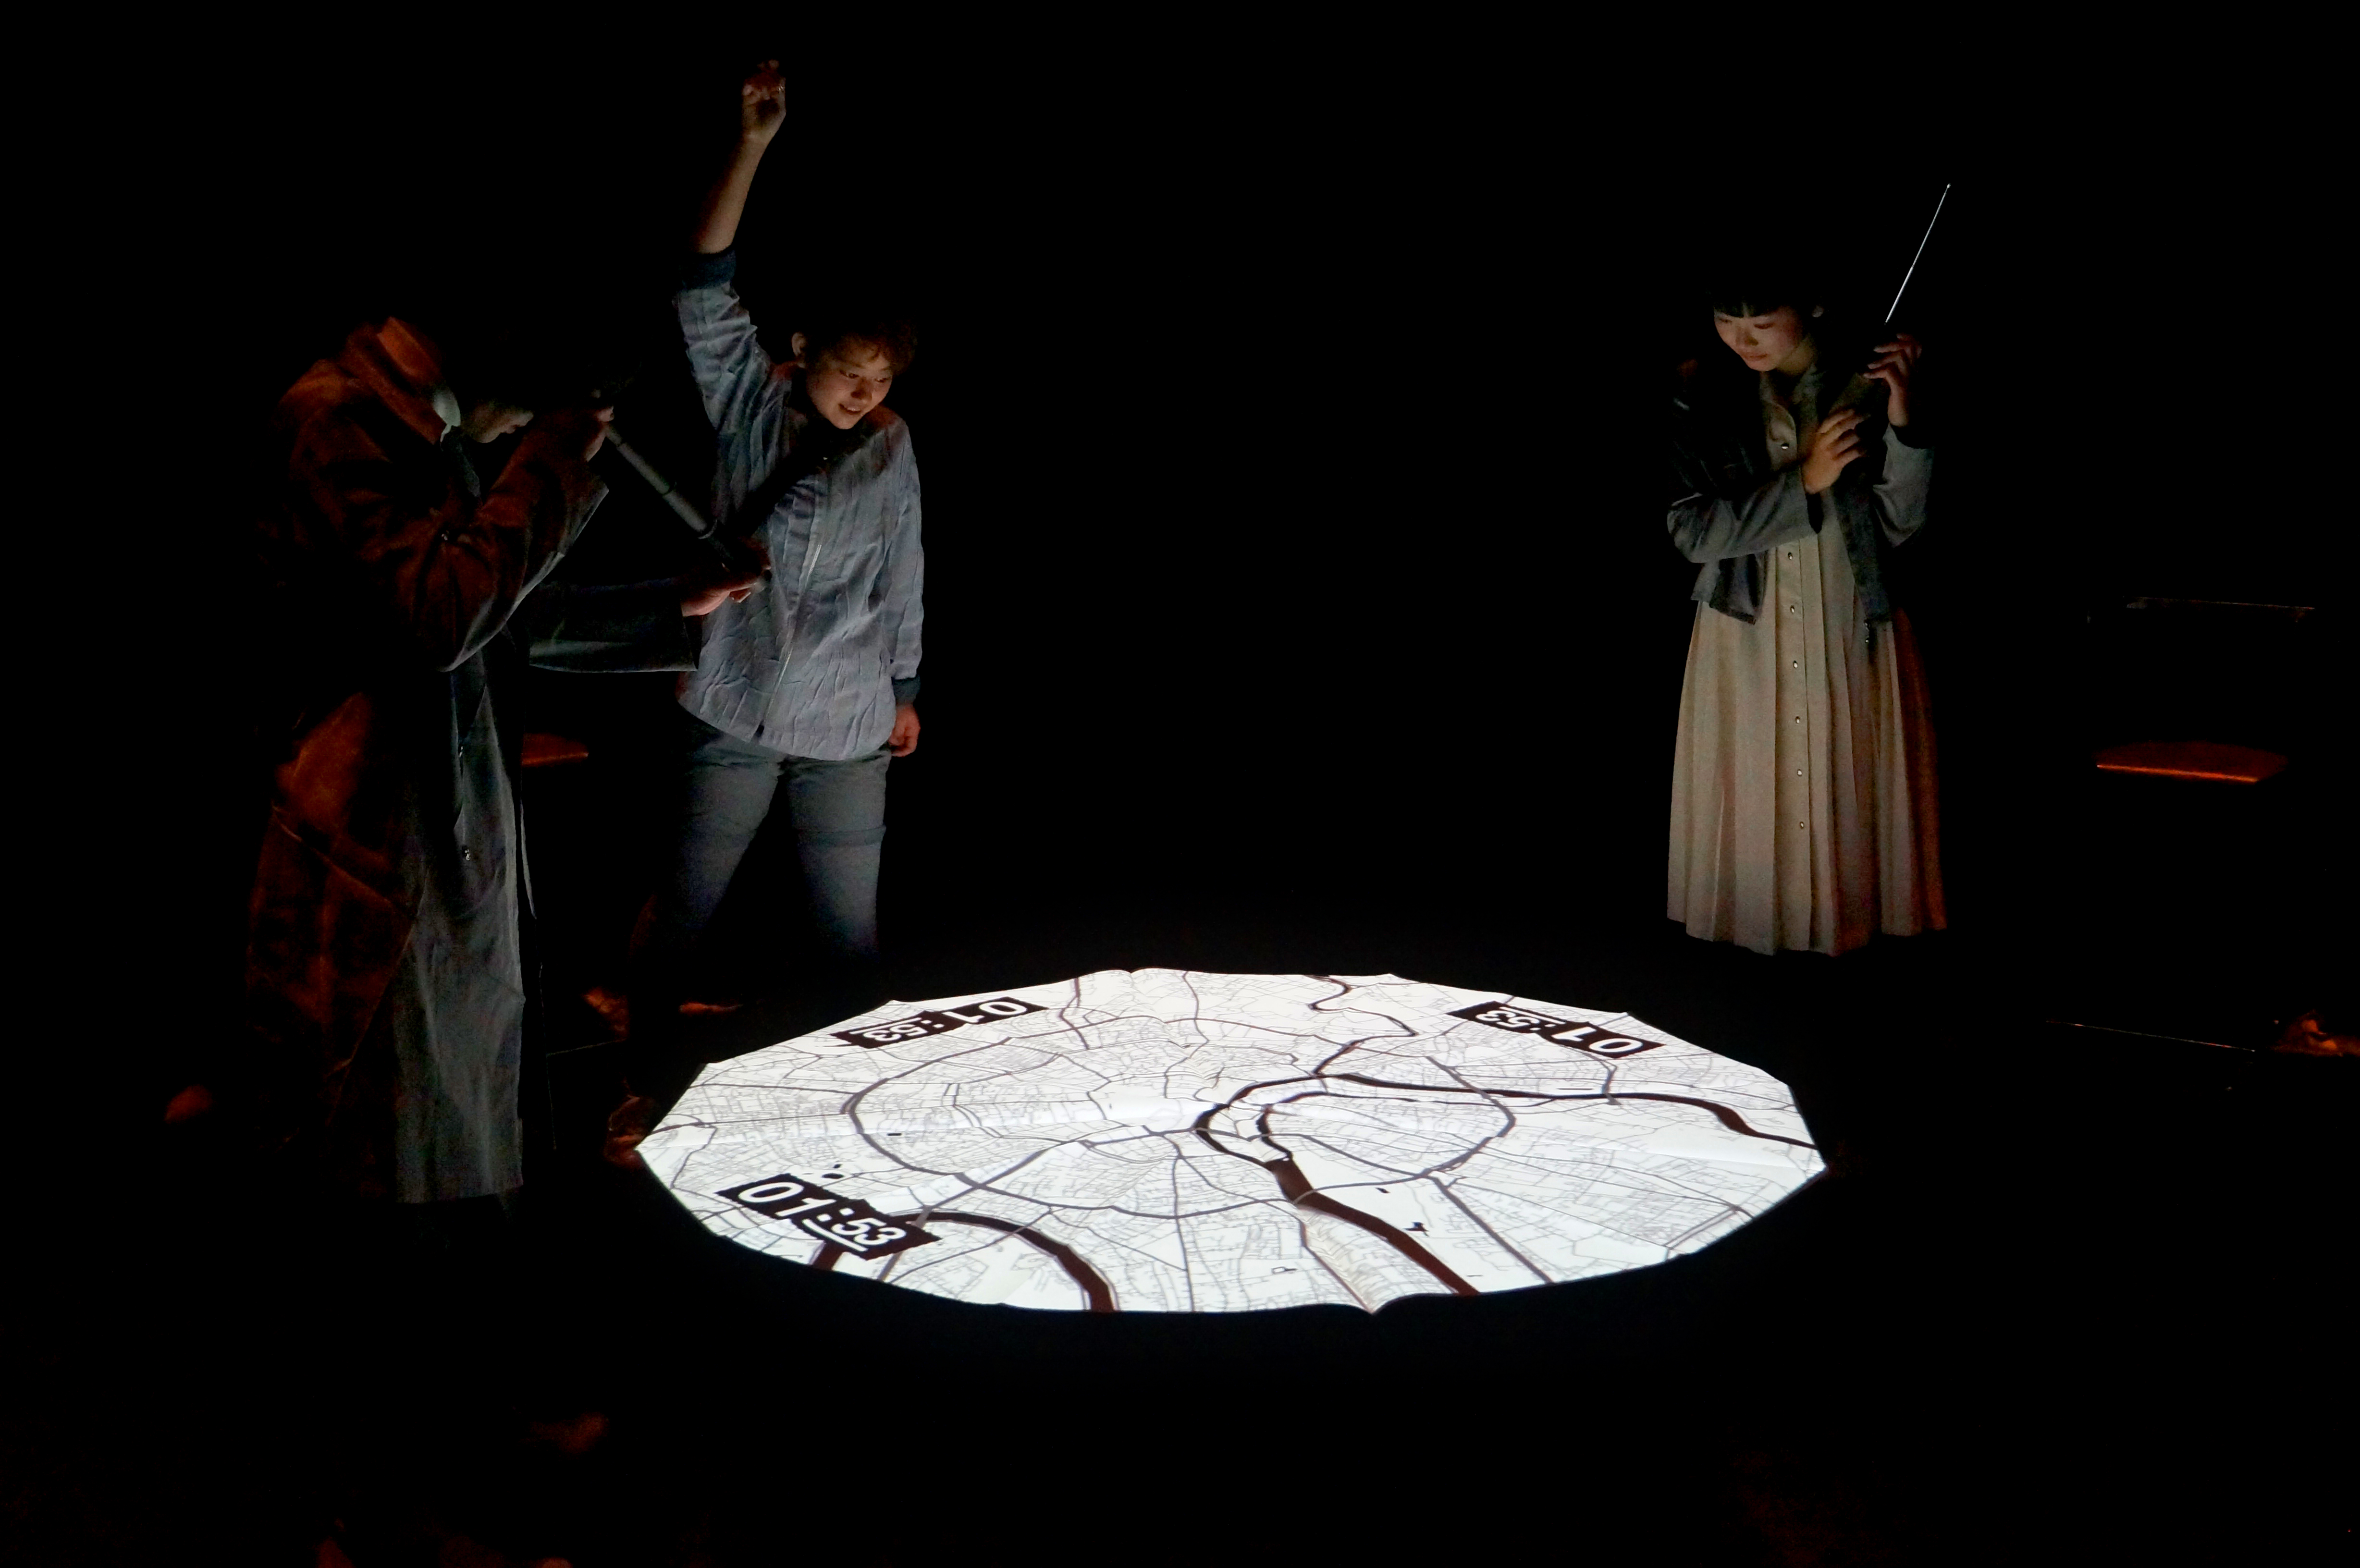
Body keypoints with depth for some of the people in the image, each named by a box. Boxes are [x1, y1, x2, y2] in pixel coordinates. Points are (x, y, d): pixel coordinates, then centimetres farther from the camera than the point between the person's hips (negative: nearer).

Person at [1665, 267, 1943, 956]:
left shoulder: (1867, 385, -2)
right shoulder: (1701, 395, -4)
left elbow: (1899, 522, -5)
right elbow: (1694, 533, -8)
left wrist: (1902, 421, -19)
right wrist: (1805, 481, -16)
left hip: (1853, 635, 1)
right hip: (1747, 638, 0)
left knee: (1852, 800, 4)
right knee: (1750, 811, 4)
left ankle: (1853, 932, 19)